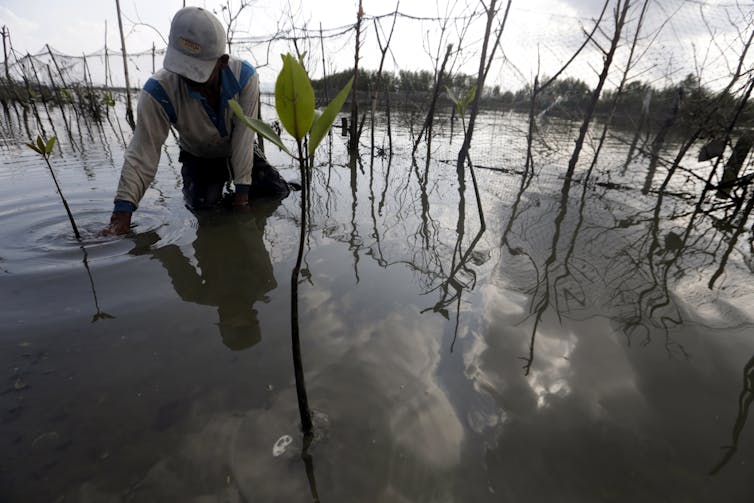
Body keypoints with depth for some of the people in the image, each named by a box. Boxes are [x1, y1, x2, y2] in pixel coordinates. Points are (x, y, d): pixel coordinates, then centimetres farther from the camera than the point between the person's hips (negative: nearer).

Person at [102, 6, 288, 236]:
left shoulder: (244, 75, -29)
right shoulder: (159, 91, -30)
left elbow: (243, 135, -29)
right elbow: (142, 153, -29)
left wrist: (242, 189, -28)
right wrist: (122, 212, -37)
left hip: (239, 153, 2)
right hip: (198, 158, -1)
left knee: (279, 191, -5)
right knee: (203, 204, -23)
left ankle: (229, 184, 23)